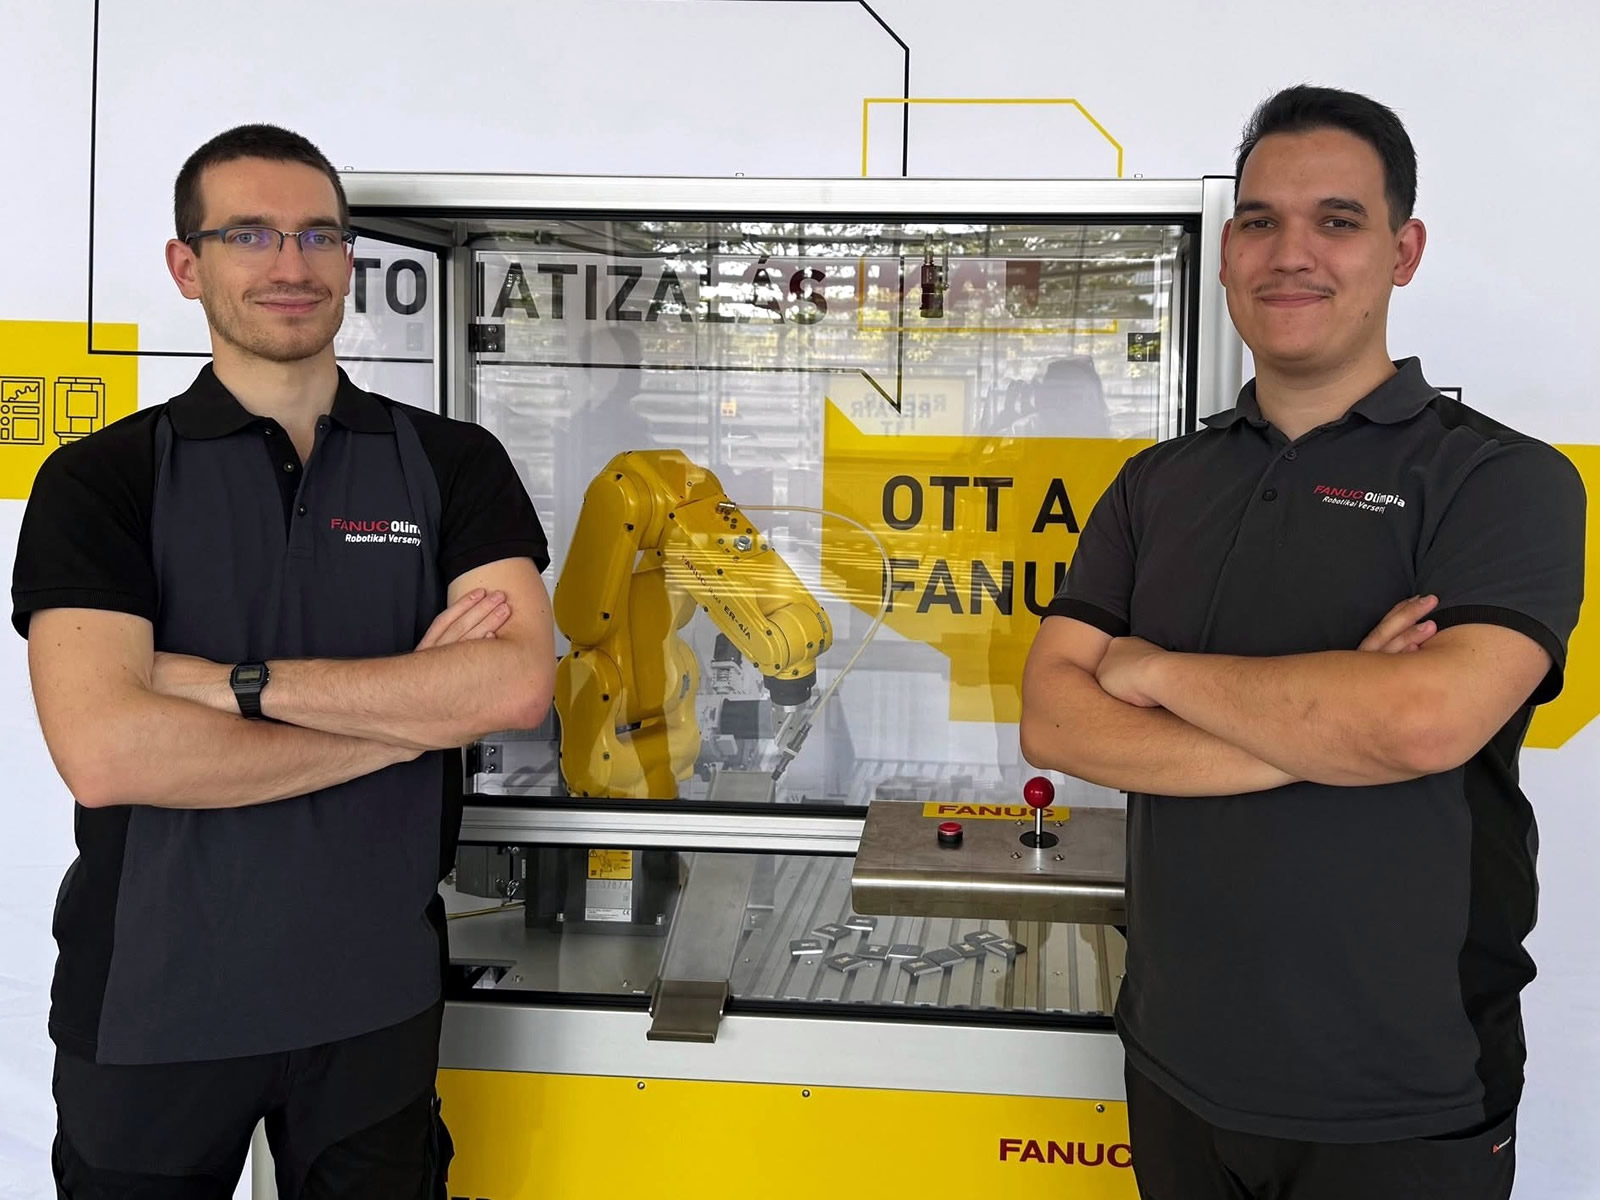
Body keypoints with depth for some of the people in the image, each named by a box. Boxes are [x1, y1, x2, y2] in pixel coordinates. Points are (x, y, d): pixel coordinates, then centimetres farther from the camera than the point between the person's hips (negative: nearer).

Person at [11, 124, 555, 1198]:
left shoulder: (451, 464, 0)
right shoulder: (99, 482, -5)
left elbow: (518, 684, -16)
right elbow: (104, 752, -20)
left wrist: (237, 682, -18)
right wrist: (415, 710, -16)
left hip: (376, 992, 1)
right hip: (152, 1001, -1)